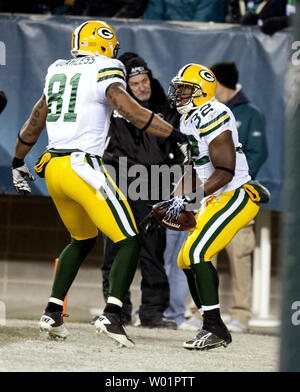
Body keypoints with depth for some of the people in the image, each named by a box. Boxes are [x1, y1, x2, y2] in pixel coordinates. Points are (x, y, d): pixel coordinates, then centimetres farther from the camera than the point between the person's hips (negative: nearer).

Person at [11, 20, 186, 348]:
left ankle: (52, 312, 21)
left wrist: (18, 163, 36)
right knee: (129, 242, -4)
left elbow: (34, 124, 24)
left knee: (83, 240, 26)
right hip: (83, 168, -8)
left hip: (53, 169, 8)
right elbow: (134, 114, -18)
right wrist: (179, 136, -14)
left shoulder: (57, 73, 16)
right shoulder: (104, 74, -5)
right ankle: (111, 314, -19)